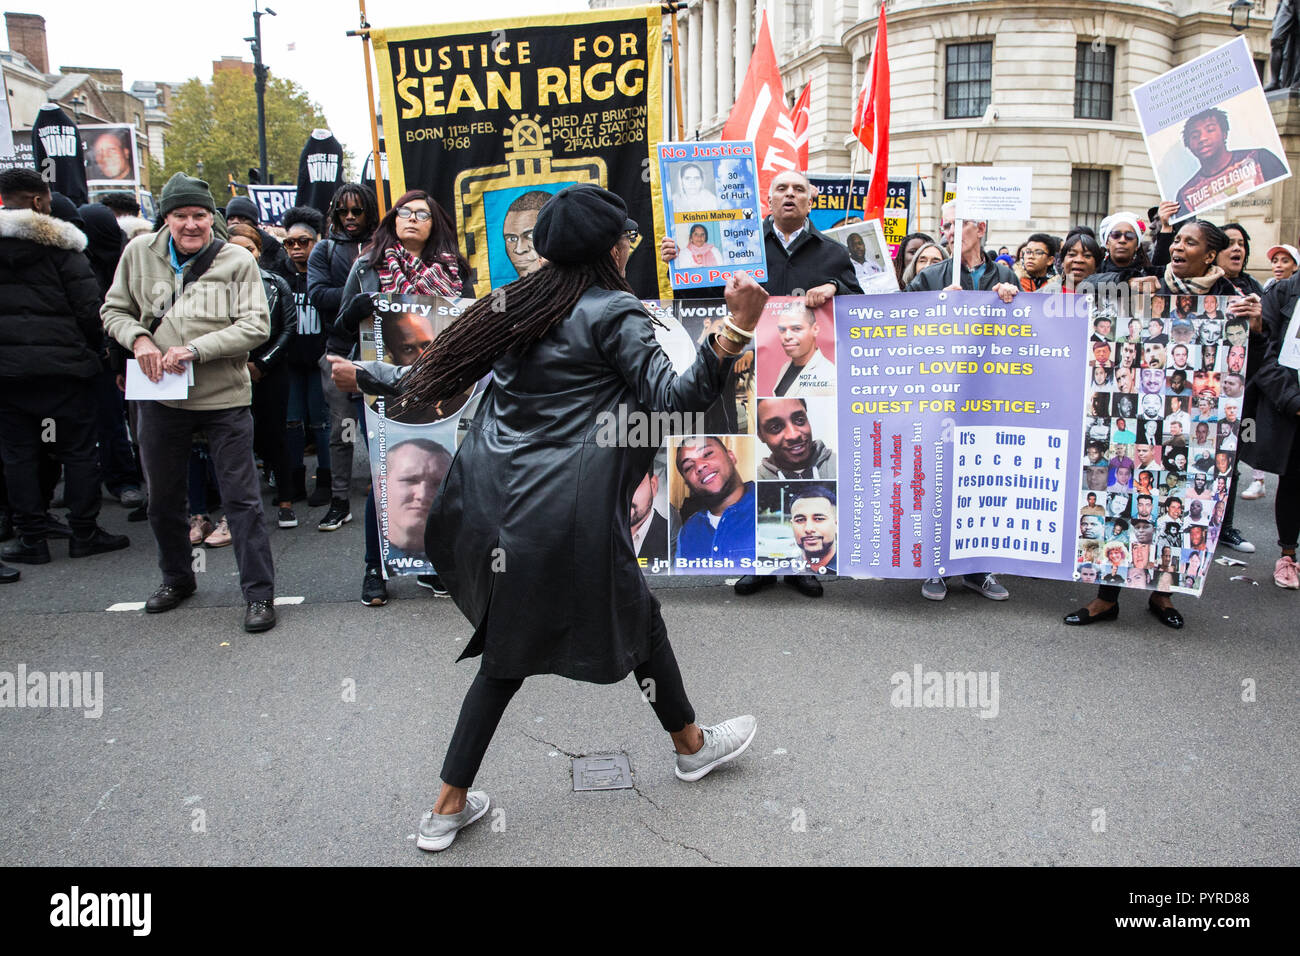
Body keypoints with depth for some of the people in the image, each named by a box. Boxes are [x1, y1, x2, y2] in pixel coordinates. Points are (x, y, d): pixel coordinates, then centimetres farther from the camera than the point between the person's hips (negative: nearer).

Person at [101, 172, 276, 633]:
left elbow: (256, 326, -12)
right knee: (162, 498, 17)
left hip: (224, 398, -4)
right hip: (160, 397, 4)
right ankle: (177, 578, 38)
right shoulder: (140, 252, 5)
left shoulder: (237, 260, -5)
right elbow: (114, 310, 13)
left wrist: (196, 349, -20)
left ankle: (259, 594, 6)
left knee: (242, 498, -2)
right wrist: (138, 337, -9)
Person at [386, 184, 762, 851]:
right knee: (638, 618, 16)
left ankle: (449, 807, 23)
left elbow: (441, 375, 18)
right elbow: (672, 399, -17)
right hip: (566, 514, -6)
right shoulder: (614, 313, -8)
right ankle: (691, 745, 39)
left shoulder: (516, 304, 12)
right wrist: (738, 329, -22)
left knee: (509, 650, 18)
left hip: (496, 503, 7)